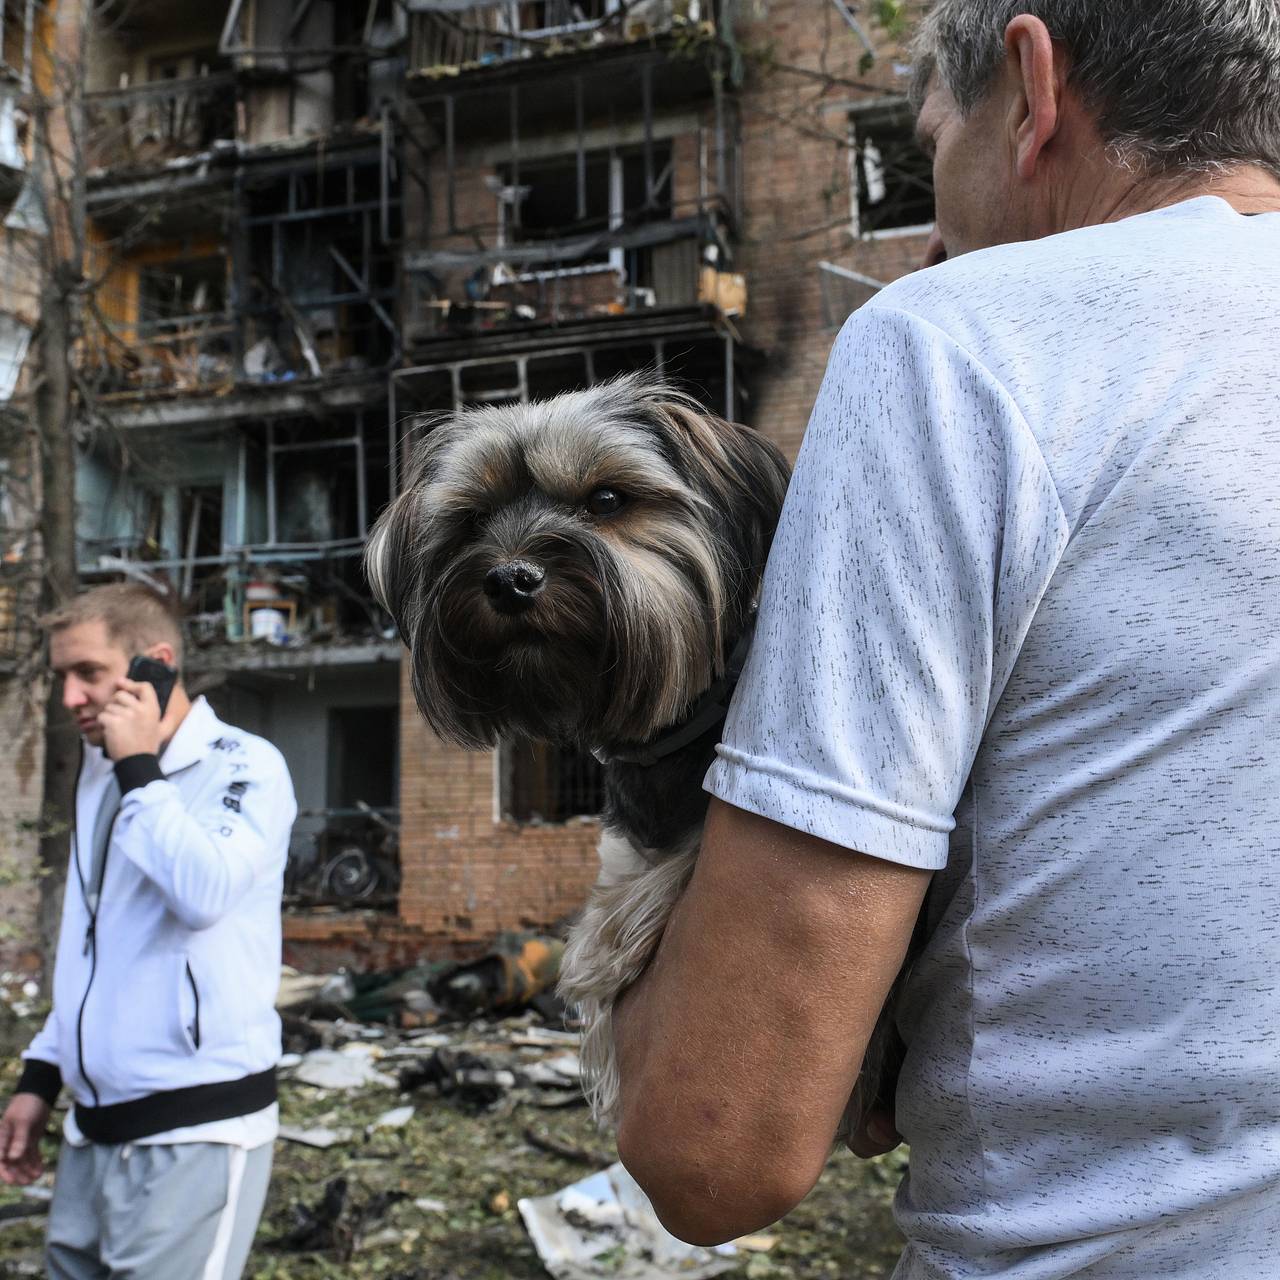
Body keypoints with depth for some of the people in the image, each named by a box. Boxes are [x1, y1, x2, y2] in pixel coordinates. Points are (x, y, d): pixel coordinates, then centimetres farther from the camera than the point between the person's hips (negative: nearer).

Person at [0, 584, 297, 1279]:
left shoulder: (244, 765, -10)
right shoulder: (102, 775, 12)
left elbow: (204, 893, -27)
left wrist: (140, 768, -18)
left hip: (195, 1124, -7)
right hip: (95, 1123, 7)